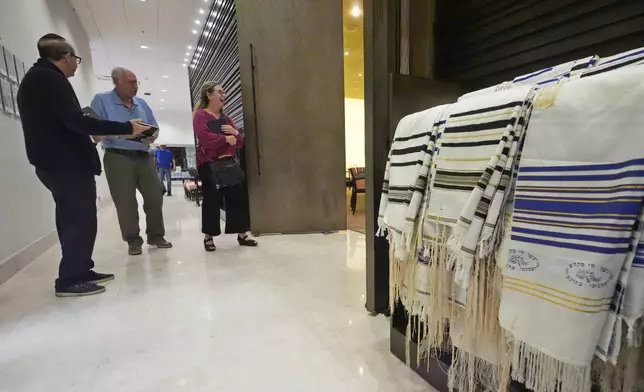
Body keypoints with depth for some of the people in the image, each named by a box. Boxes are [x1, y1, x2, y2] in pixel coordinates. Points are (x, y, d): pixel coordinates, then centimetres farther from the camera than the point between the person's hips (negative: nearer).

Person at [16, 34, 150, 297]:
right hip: (68, 164, -10)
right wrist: (127, 127, -21)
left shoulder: (33, 79, 19)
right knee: (81, 220, -4)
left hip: (53, 162, 10)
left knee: (72, 219, 14)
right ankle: (69, 280, 3)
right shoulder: (51, 79, -13)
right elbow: (75, 121, -23)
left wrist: (92, 133, 26)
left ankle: (79, 271, 22)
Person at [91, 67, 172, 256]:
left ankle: (156, 235, 18)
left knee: (155, 197, 4)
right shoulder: (102, 100, -1)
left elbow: (154, 128, 17)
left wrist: (152, 136, -7)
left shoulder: (141, 103, 14)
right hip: (118, 158, -4)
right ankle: (133, 241, 12)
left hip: (144, 157, 5)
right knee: (126, 203, -1)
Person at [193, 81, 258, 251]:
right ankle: (208, 237, 11)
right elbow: (205, 137, -22)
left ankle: (242, 234, 12)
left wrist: (235, 133, -6)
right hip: (209, 165, -6)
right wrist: (226, 139, -11)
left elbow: (241, 142, 16)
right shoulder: (200, 115, -2)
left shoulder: (226, 118, 20)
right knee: (212, 200, -3)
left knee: (238, 197, 3)